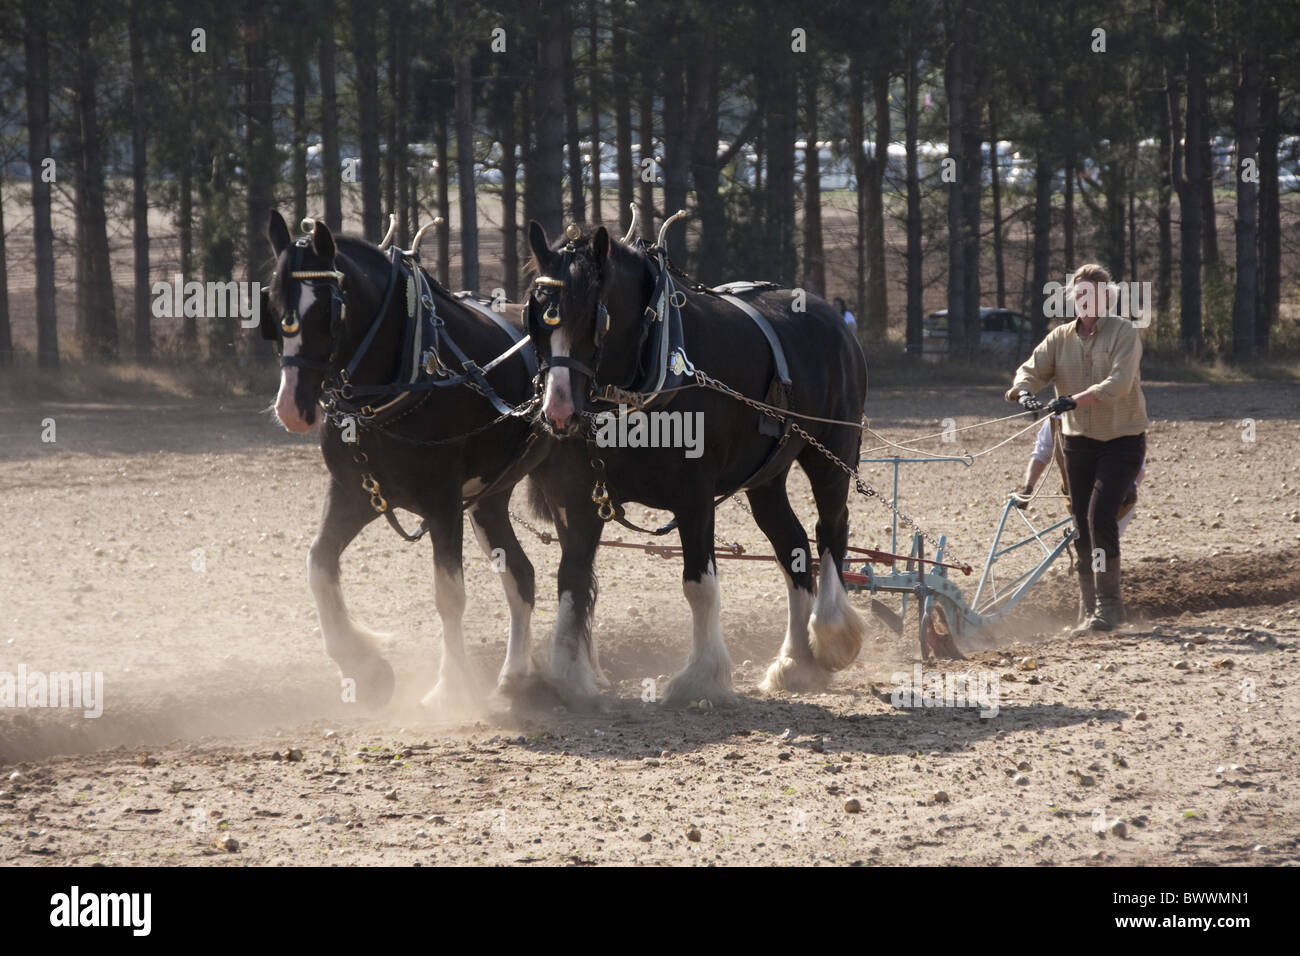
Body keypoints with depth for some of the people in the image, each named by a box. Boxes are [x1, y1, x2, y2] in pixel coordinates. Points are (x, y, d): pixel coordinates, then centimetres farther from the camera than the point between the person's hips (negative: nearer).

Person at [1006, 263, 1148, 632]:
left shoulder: (1124, 332, -9)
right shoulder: (1061, 338, 5)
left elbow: (1119, 382, -23)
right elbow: (1032, 369, -4)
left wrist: (1076, 399, -37)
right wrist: (1024, 391, -29)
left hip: (1121, 439, -5)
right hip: (1078, 440, 5)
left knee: (1101, 516, -18)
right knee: (1082, 524, 6)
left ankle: (1107, 607, -13)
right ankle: (1090, 607, 16)